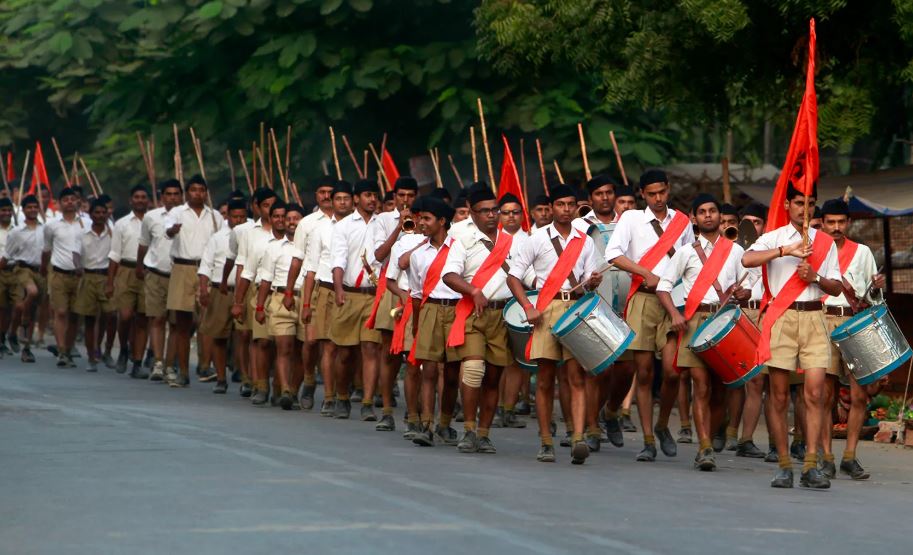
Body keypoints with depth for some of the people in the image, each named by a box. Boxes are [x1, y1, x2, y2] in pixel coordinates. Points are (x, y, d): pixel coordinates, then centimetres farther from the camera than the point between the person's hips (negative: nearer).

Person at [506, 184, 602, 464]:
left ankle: (578, 439, -19)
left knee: (577, 376, -9)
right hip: (546, 309, -1)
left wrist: (593, 281, -11)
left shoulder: (585, 242, 14)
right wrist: (528, 307, -8)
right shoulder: (537, 239, 6)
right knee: (545, 378, 1)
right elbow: (514, 276, 4)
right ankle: (546, 443, 7)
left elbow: (588, 280, 14)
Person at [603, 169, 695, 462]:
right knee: (644, 373, 0)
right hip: (643, 300, -1)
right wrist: (647, 274, -15)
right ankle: (648, 441, 7)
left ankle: (662, 425, 16)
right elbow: (613, 254, -9)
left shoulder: (683, 222, 13)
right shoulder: (631, 219, 4)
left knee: (672, 371, -11)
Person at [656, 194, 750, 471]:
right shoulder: (686, 252, 10)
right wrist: (674, 314, -9)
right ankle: (705, 449, -13)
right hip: (695, 320, -2)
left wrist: (743, 293, -9)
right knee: (702, 386, -11)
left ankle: (706, 443, 16)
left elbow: (747, 289, 15)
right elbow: (664, 285, 7)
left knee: (719, 388, 1)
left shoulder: (735, 251, 14)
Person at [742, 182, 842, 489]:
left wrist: (815, 278, -7)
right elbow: (747, 259, -15)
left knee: (815, 392, -9)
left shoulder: (825, 243, 13)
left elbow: (837, 287, 13)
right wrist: (787, 250, -22)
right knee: (779, 395, -1)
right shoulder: (774, 238, 5)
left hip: (814, 318, 2)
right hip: (781, 317, -2)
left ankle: (811, 466, -9)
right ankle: (784, 466, 5)